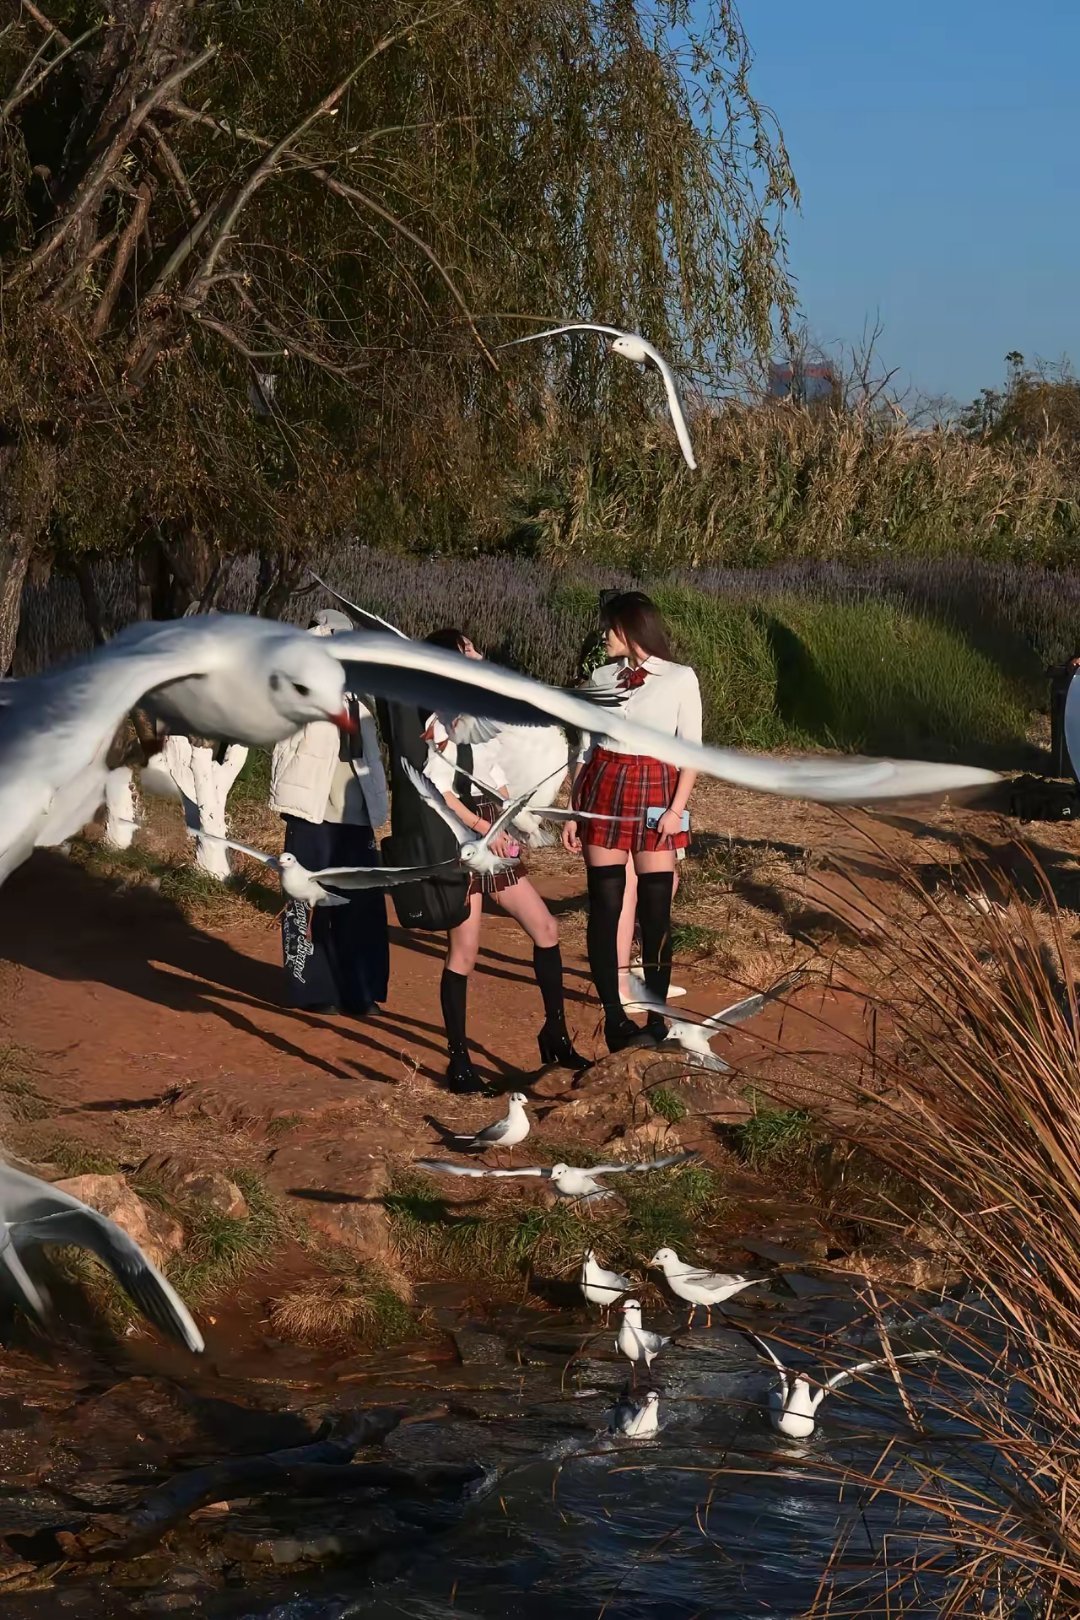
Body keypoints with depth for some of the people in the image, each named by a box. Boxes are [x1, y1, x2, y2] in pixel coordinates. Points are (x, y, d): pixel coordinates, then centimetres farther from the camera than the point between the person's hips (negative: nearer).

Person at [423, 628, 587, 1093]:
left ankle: (555, 1034, 21)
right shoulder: (438, 720, -12)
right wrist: (482, 827, -18)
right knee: (464, 951, -6)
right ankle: (459, 1061, 3)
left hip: (494, 835, 8)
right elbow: (438, 789, -17)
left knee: (545, 928, 9)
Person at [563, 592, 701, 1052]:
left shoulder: (680, 679, -1)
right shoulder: (601, 678, 8)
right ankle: (614, 1016, 4)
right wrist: (574, 812, 6)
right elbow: (585, 749, 10)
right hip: (603, 791, 3)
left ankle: (656, 1016, 4)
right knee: (605, 907, 0)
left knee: (655, 910, -4)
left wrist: (677, 808, -11)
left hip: (655, 794, -2)